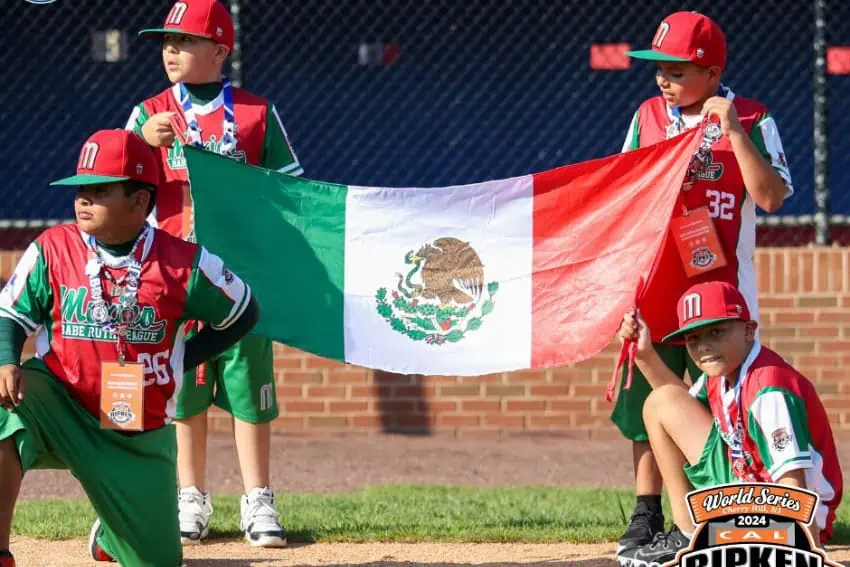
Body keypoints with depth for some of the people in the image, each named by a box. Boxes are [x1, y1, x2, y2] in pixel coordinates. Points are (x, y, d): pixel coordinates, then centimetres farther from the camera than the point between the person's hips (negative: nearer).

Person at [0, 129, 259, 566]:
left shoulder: (184, 264, -10)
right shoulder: (52, 249, -7)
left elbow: (243, 314, 5)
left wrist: (181, 359, -2)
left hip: (142, 435, 1)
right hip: (60, 405, -1)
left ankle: (113, 529, 46)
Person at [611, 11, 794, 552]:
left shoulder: (751, 120, -5)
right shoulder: (648, 116, 8)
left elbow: (771, 197, -16)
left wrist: (733, 132, -22)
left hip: (720, 289, -4)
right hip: (654, 285, 4)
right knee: (646, 402, 4)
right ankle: (648, 515, 12)